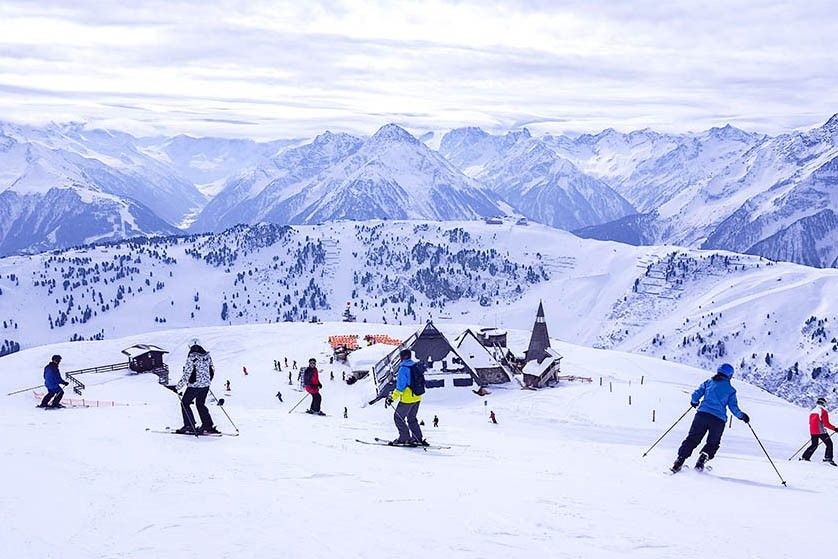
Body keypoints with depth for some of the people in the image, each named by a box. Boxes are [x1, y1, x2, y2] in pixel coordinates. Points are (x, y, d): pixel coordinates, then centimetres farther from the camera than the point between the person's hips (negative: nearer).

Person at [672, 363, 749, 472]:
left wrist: (694, 402, 30)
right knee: (712, 443, 17)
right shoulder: (730, 390, 9)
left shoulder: (708, 382, 13)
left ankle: (679, 460, -6)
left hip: (702, 414, 1)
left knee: (692, 439, 7)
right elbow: (733, 407, 6)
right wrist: (742, 415, 22)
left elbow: (696, 395, 9)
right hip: (719, 420, -1)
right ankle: (702, 460, -6)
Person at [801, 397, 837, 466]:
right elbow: (826, 423, -14)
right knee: (829, 444, 2)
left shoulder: (812, 411, 13)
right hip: (820, 431, -7)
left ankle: (805, 457, 14)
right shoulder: (823, 411, -8)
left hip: (812, 431, 7)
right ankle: (828, 458, -9)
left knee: (814, 445, 19)